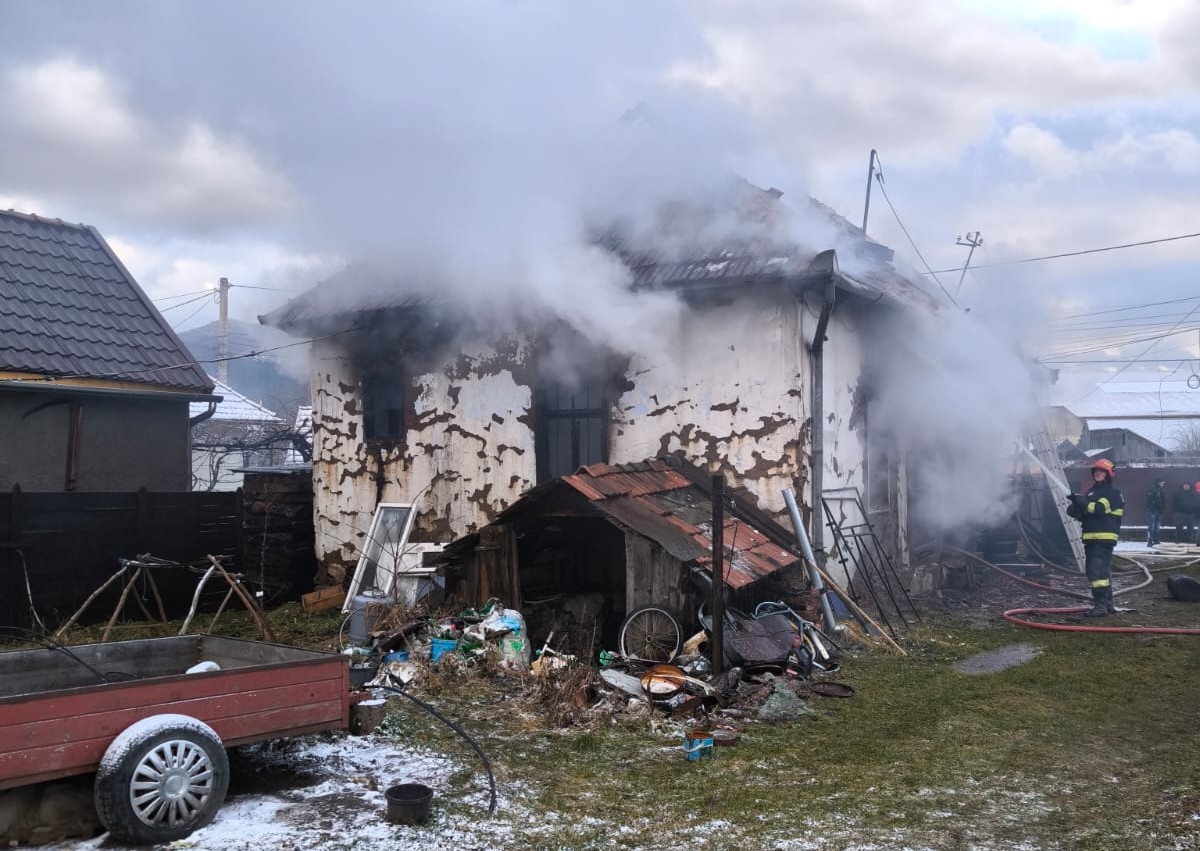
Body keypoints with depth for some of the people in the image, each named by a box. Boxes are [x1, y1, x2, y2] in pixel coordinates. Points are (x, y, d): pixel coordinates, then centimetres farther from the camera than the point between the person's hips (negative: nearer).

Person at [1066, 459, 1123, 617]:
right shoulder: (1092, 491, 22)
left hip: (1105, 538, -9)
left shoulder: (1113, 493, -4)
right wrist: (1076, 510, 0)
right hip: (1091, 538, 9)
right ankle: (1107, 603, 25)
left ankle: (1100, 605, -17)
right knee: (1103, 571, 15)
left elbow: (1099, 509, -19)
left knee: (1098, 571, -16)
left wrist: (1080, 502, -27)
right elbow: (1084, 514, 23)